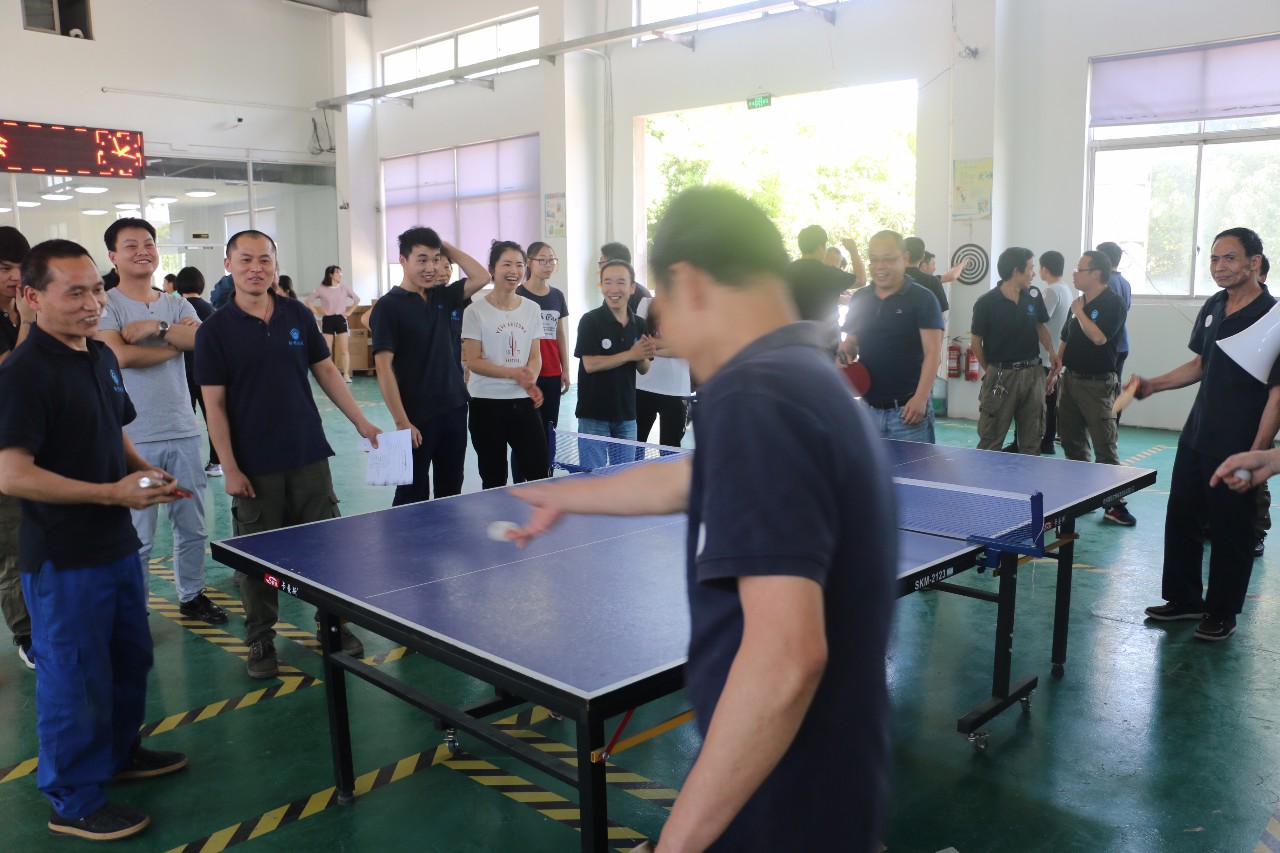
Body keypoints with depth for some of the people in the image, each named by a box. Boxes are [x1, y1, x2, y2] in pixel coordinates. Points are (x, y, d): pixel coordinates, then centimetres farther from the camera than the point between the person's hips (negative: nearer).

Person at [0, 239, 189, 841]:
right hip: (63, 560, -9)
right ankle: (75, 802, 22)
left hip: (116, 544, 9)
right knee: (75, 678, 4)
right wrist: (112, 492, -24)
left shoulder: (101, 358, 8)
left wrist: (144, 471, 1)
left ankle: (119, 752, 44)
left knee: (130, 658, 22)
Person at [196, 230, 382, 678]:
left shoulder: (299, 316, 4)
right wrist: (229, 468, -10)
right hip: (254, 468, -3)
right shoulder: (215, 330, -5)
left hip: (309, 456, 3)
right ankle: (261, 640, 22)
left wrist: (362, 423, 5)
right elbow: (214, 405, -6)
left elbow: (326, 372, 11)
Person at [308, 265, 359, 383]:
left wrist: (349, 312, 4)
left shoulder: (345, 288, 2)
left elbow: (357, 299, 11)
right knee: (327, 351, 3)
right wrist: (317, 313, 0)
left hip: (340, 319, 1)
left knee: (344, 350, -2)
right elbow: (308, 300, 5)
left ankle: (346, 375, 2)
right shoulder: (321, 289, -2)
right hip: (327, 320, -1)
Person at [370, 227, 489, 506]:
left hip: (454, 409, 6)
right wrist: (401, 422, -18)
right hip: (417, 418, -6)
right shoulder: (388, 307, -9)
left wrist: (446, 246, 4)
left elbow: (481, 277, 10)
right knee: (413, 496, 5)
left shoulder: (441, 297, 8)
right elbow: (383, 366, -13)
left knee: (450, 492, 14)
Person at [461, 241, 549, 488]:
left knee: (539, 472, -2)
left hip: (523, 402, 3)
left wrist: (531, 381, -13)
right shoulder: (476, 311, -6)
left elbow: (535, 356, 8)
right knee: (494, 479, 6)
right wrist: (513, 373, -22)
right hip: (486, 403, -3)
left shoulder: (532, 309, 7)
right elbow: (472, 361, -9)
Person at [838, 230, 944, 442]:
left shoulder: (922, 299, -4)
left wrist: (921, 397, -19)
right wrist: (845, 353, -4)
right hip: (868, 407, 5)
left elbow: (932, 352, -10)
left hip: (908, 409, -5)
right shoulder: (859, 299, 12)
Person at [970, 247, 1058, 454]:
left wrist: (1052, 352, -1)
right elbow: (977, 343, -1)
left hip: (1033, 373, 4)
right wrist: (991, 371, 6)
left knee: (1031, 440, 11)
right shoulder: (986, 303, -10)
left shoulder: (1034, 295, 2)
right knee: (990, 441, 2)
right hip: (1000, 375, -4)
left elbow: (1040, 326, 16)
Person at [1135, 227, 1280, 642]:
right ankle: (1185, 598, 30)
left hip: (1238, 449, -7)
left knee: (1230, 531, 5)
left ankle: (1222, 614, 21)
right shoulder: (1213, 307, 7)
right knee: (1181, 519, 14)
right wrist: (1153, 385, 6)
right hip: (1196, 438, 7)